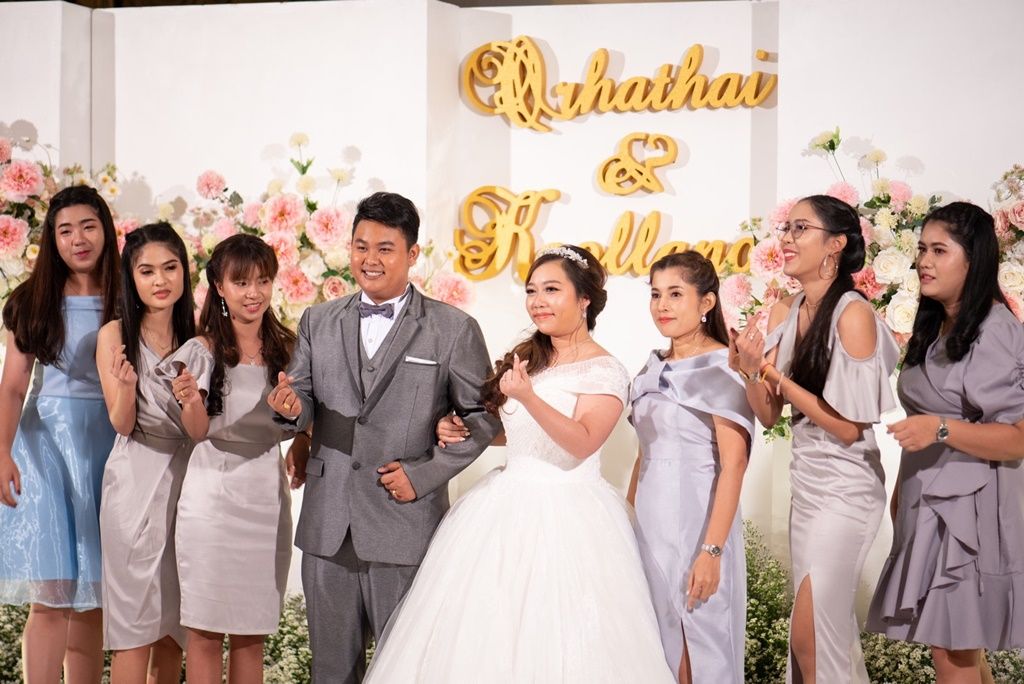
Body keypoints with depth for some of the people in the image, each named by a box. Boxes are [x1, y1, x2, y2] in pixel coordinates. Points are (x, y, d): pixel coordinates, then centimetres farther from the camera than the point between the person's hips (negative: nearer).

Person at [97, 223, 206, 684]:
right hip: (135, 485, -3)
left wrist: (191, 401, -26)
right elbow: (122, 426, -7)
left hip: (186, 483, 3)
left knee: (174, 627, 10)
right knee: (136, 627, -3)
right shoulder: (115, 335, -4)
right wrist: (126, 385, -28)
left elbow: (200, 432, -4)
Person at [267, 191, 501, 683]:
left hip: (405, 527, -3)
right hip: (327, 527, 3)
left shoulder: (455, 330, -1)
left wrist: (426, 474, -10)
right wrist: (290, 406, -15)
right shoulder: (317, 322, 10)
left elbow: (482, 416, 0)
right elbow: (305, 403, 9)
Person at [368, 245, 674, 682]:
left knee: (553, 641, -6)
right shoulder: (525, 359, 13)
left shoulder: (605, 372, -8)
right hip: (506, 509, 7)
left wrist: (528, 396, -32)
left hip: (567, 517, -7)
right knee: (487, 635, 6)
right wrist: (460, 433, 5)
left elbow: (582, 443, -22)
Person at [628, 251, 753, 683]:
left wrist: (712, 550, -20)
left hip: (697, 524, -6)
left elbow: (733, 464, -15)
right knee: (657, 647, 12)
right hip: (649, 526, 7)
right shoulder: (653, 370, 11)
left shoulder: (723, 367, -10)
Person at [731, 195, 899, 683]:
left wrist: (777, 376, -19)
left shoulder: (853, 314, -18)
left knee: (809, 638, -4)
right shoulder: (783, 314, 4)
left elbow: (849, 427, -18)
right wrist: (749, 371, -12)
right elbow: (769, 416, 7)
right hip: (804, 484, 7)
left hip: (845, 489, -7)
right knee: (831, 630, 16)